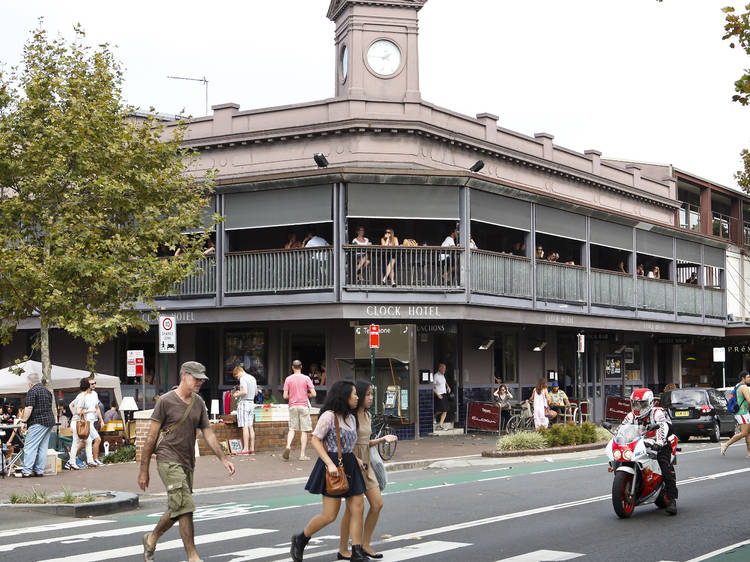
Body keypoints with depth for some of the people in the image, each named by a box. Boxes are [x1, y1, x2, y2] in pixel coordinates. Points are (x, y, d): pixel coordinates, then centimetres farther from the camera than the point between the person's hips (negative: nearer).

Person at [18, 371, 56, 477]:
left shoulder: (32, 391, -8)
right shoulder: (47, 392, 18)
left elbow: (29, 408, -15)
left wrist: (24, 421, -11)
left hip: (38, 423, -8)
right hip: (50, 422, 8)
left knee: (30, 447, -8)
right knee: (43, 448, 9)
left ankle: (26, 471, -12)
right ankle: (39, 470, 8)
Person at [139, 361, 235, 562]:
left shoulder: (199, 403, 11)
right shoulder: (166, 401, -8)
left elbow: (208, 434, 14)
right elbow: (151, 437, -5)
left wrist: (223, 459, 5)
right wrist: (144, 470, -5)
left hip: (187, 463, 7)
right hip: (169, 461, -7)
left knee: (177, 511, 13)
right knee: (185, 508, -14)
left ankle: (151, 539, 36)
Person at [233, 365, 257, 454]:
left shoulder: (243, 379, -11)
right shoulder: (253, 378, 16)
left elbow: (245, 392, -22)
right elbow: (256, 392, 22)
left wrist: (237, 395, -4)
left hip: (243, 403, -8)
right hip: (251, 402, 8)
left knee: (245, 427, -8)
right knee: (250, 427, 8)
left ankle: (245, 449, -9)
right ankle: (252, 449, 7)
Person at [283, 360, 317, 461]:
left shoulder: (288, 379, 1)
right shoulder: (306, 378, -2)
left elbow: (285, 396, -2)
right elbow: (313, 394, -6)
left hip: (292, 406, 1)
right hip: (304, 406, -1)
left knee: (292, 429, 10)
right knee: (304, 431, 2)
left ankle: (288, 446, -15)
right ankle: (302, 455, 1)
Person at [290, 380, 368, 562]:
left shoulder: (351, 419, 14)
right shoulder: (329, 416, -11)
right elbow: (315, 440, -13)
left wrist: (356, 459, 10)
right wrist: (330, 464, -21)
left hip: (349, 465, 8)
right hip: (332, 466, -8)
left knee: (358, 508, 1)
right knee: (330, 515, -7)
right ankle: (300, 539, 15)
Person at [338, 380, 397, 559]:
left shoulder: (367, 416, 12)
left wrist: (382, 439, 5)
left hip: (365, 464, 8)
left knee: (377, 504, 3)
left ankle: (365, 544, 15)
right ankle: (343, 550, 10)